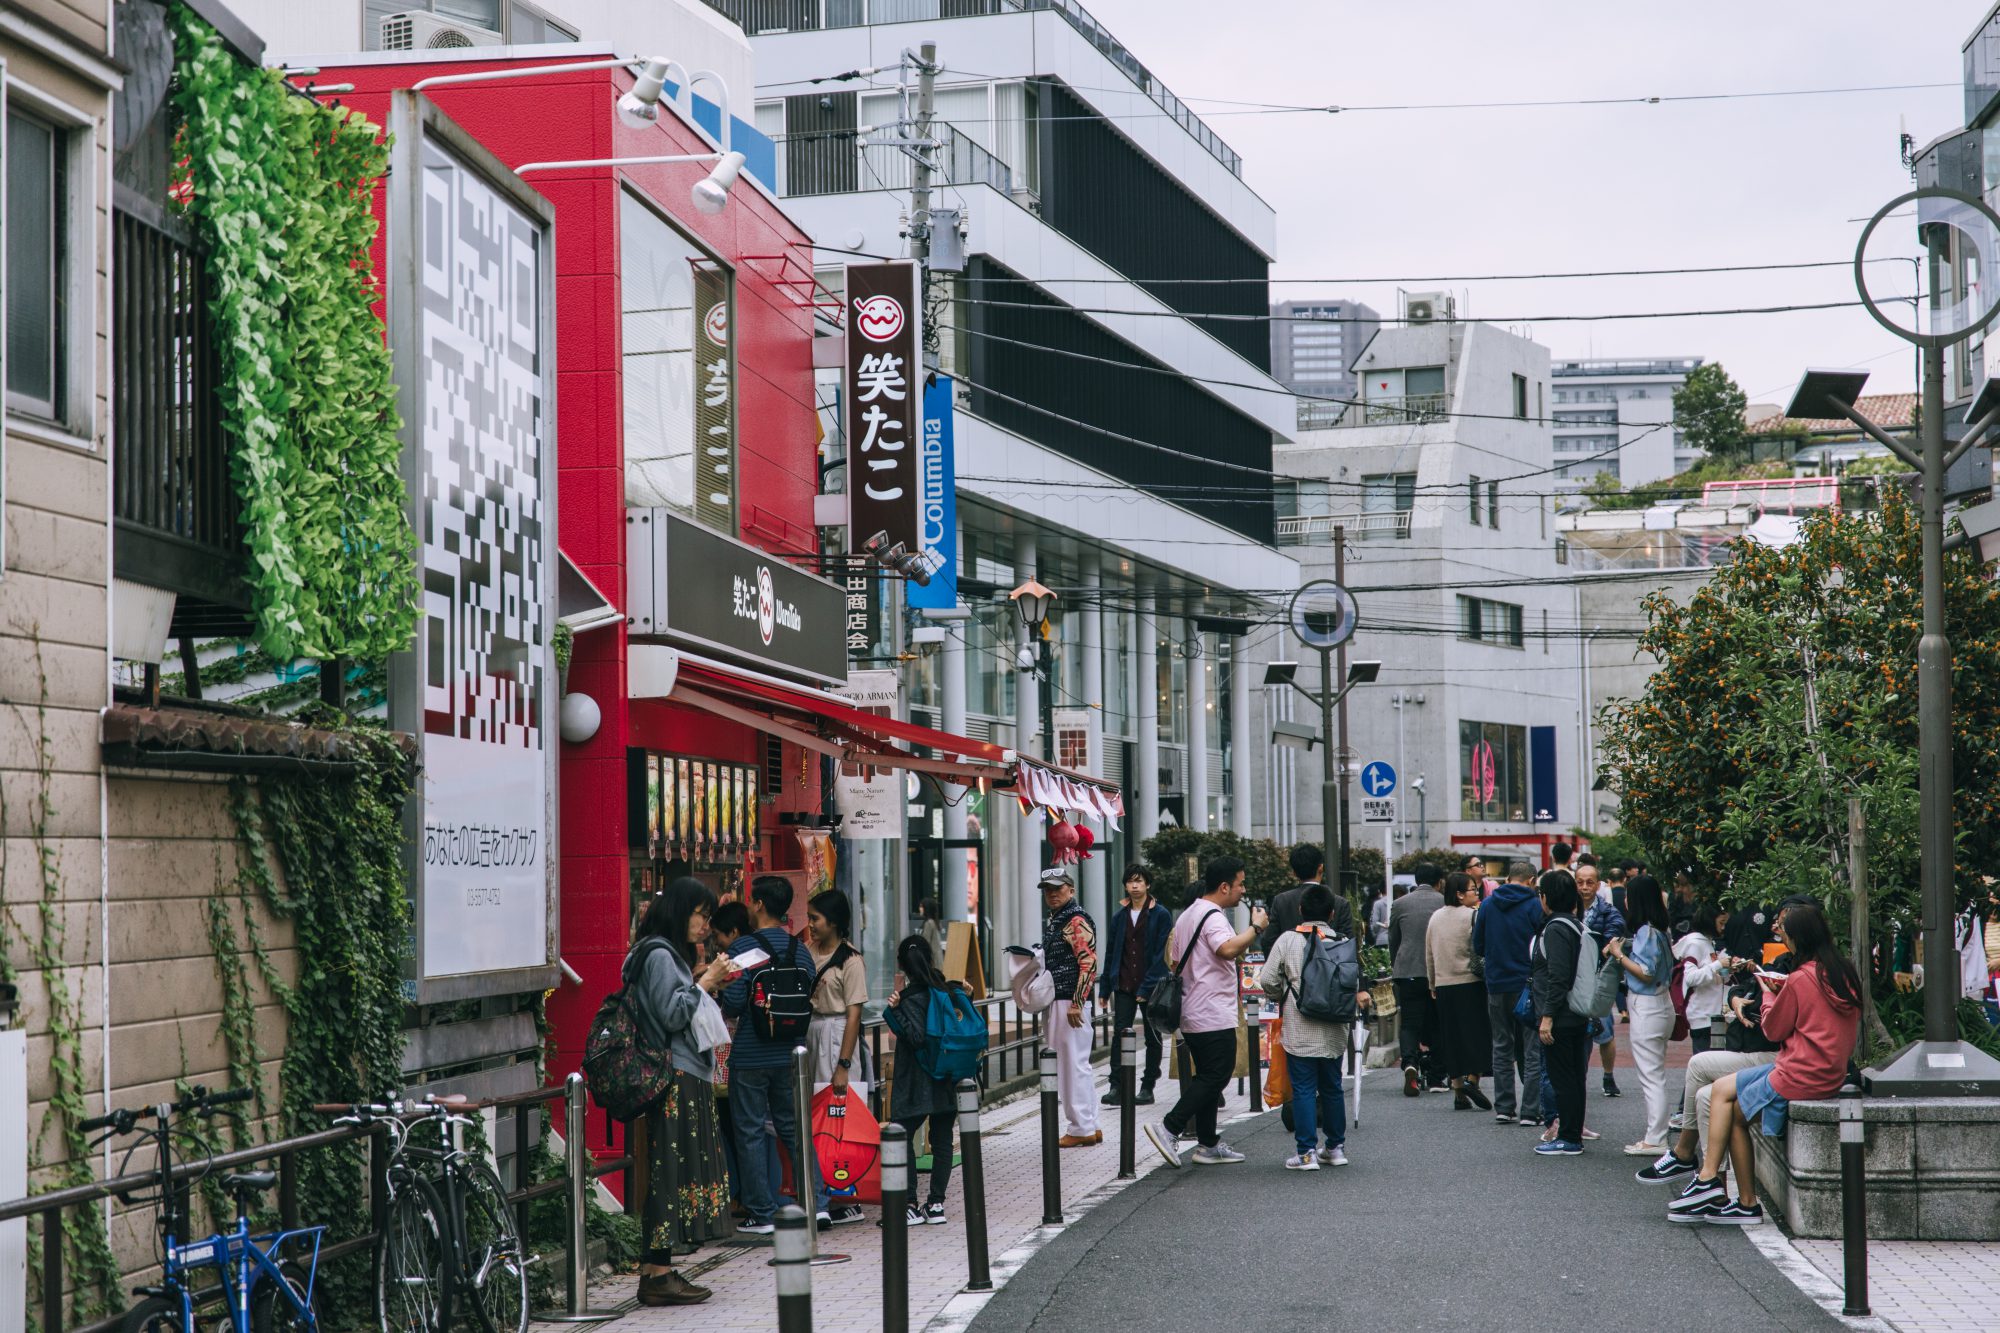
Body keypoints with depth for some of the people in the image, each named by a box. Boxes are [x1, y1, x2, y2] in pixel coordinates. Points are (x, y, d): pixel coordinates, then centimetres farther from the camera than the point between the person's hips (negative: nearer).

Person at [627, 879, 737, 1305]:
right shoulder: (659, 956, -10)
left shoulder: (673, 955, 21)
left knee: (677, 1171, 8)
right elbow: (671, 1014, -17)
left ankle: (656, 1270, 9)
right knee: (672, 1169, -10)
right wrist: (705, 983, -10)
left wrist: (703, 983, 13)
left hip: (689, 1079, 10)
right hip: (676, 1081, -10)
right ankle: (657, 1274, -11)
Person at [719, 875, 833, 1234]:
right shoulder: (799, 949, 3)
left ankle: (762, 1214, 5)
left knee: (751, 1132, 3)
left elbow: (733, 1001, -18)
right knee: (794, 1128, 15)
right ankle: (817, 1202, 9)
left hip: (750, 1054, -5)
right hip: (790, 1054, 5)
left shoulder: (743, 947, -12)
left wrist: (725, 1012, 4)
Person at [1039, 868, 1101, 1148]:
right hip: (1054, 1002, 10)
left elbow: (1089, 964, -19)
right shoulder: (1050, 921, 18)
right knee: (1067, 1065, 12)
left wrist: (1076, 1004, -22)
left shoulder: (1077, 921, -12)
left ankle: (1082, 1129, -2)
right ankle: (1088, 1127, 17)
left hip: (1070, 1002, -10)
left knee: (1075, 1064, -7)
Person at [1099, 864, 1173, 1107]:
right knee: (1119, 1035, -7)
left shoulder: (1161, 915, -4)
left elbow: (1162, 954, -9)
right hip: (1124, 987, 3)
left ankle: (1148, 1088, 12)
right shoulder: (1119, 917, 10)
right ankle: (1116, 1087, -8)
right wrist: (1105, 987, 8)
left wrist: (1147, 987, -16)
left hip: (1151, 988, -3)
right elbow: (1111, 953, 14)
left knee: (1153, 1039, 6)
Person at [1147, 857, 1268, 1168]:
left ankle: (1208, 1144, 14)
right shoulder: (1213, 916, -15)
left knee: (1206, 1077, 13)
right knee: (1215, 1077, -8)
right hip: (1214, 1016, -10)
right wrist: (1256, 927, -21)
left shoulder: (1187, 916, 17)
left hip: (1191, 1013, 10)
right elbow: (1229, 949, -34)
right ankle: (1168, 1128, -16)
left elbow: (1175, 960, 23)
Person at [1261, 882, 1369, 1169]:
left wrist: (1282, 998, 15)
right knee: (1332, 1087, 16)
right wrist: (1355, 1001, 18)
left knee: (1303, 1089, -1)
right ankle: (1335, 1147, 23)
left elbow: (1268, 980, -5)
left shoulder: (1288, 940, -5)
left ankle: (1306, 1152, -5)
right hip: (1333, 1030, 3)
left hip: (1299, 1030, -3)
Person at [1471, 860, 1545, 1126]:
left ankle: (1503, 1108, 12)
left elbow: (1477, 946, 9)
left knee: (1502, 1047, 13)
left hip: (1496, 985, 4)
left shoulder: (1487, 905, 4)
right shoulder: (1534, 905, -8)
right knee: (1532, 1049, 1)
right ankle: (1530, 1111, -3)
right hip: (1527, 984, -4)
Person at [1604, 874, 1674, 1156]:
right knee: (1654, 1075, 15)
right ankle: (1654, 1136, 20)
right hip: (1659, 1003, 10)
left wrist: (1619, 955, -10)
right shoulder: (1659, 929, 10)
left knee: (1651, 1076, -6)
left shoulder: (1647, 932, -17)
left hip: (1646, 1006, -10)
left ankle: (1655, 1141, -4)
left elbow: (1646, 973, -21)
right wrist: (1622, 950, 9)